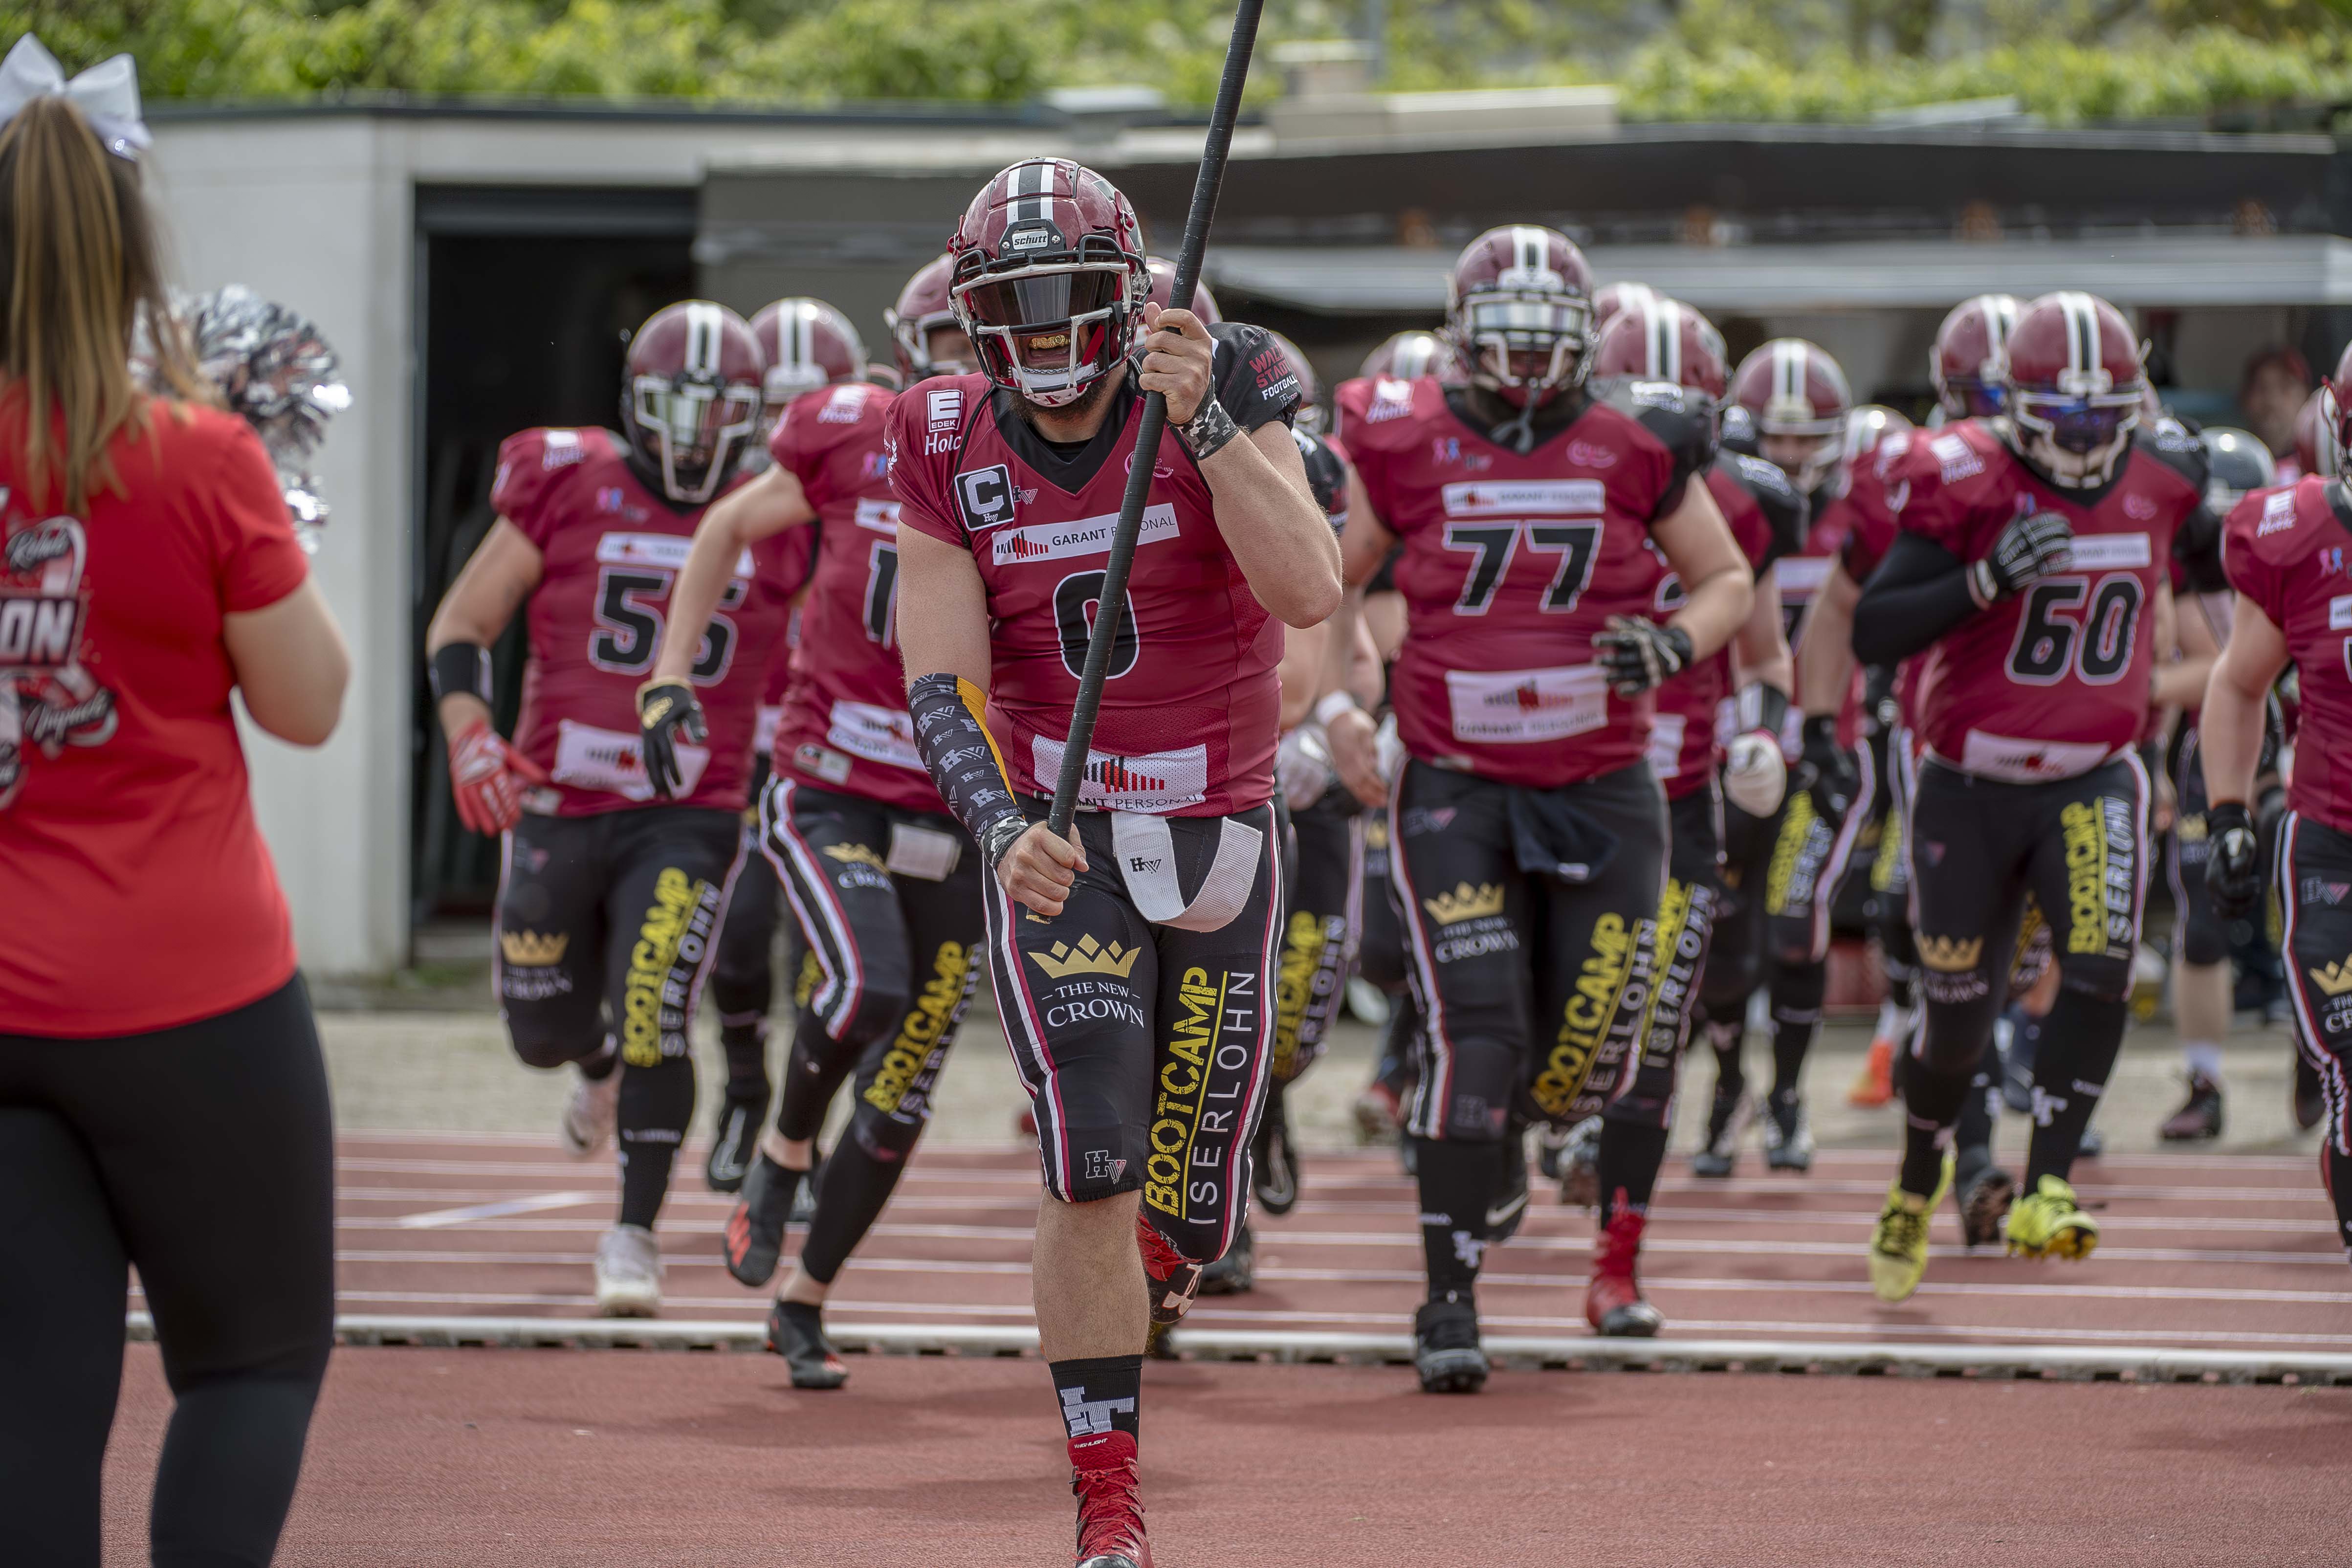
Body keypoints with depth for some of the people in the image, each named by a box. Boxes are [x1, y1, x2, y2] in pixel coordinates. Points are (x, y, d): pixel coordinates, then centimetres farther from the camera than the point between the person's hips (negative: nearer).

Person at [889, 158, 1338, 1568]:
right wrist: (1002, 828, -28)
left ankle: (1115, 1314, 46)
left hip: (1219, 834, 1)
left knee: (1190, 1212, 8)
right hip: (1057, 845, 0)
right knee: (1097, 1174, -17)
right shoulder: (949, 449, -5)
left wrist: (1205, 418, -34)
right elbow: (944, 681, -10)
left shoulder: (1224, 394, -11)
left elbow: (1309, 591, -25)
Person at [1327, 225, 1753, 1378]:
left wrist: (1678, 644, -8)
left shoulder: (1637, 452, 0)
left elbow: (1729, 579, 12)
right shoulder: (1406, 447, -1)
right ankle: (1450, 1302, -7)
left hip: (1601, 788, 1)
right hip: (1453, 788, -1)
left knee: (1592, 1047, 2)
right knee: (1475, 1033, -13)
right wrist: (1335, 707, 1)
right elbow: (1335, 585, 14)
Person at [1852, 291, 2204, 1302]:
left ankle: (2044, 1192, -19)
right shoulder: (1968, 483, -17)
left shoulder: (2159, 482, -3)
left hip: (2094, 779, 2)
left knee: (2100, 969, -24)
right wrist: (1987, 579, -32)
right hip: (1970, 787, -2)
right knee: (1958, 1023, 7)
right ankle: (1920, 1176, 37)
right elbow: (1871, 635, -21)